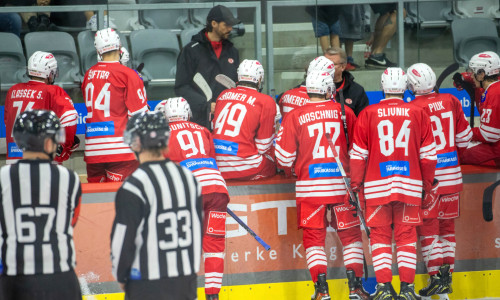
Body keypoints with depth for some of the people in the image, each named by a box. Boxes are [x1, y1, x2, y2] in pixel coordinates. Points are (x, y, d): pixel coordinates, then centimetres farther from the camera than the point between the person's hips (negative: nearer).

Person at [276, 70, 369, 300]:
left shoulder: (294, 117, -4)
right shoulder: (344, 113, 1)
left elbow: (284, 156, -2)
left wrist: (290, 170, 19)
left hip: (309, 186, -1)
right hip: (341, 185, 1)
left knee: (313, 237, 8)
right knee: (350, 234, 12)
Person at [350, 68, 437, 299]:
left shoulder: (368, 114, -2)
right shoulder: (418, 114, 1)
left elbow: (358, 154, 0)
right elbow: (428, 154, 5)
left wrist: (356, 184, 11)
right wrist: (427, 184, 17)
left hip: (377, 185, -1)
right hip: (409, 186, 1)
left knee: (380, 235, 7)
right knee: (407, 236, 7)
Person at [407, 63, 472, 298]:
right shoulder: (451, 102, 0)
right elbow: (464, 138, 9)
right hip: (452, 176, 5)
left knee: (427, 226, 2)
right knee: (447, 224, 15)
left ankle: (437, 277, -3)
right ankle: (447, 275, 15)